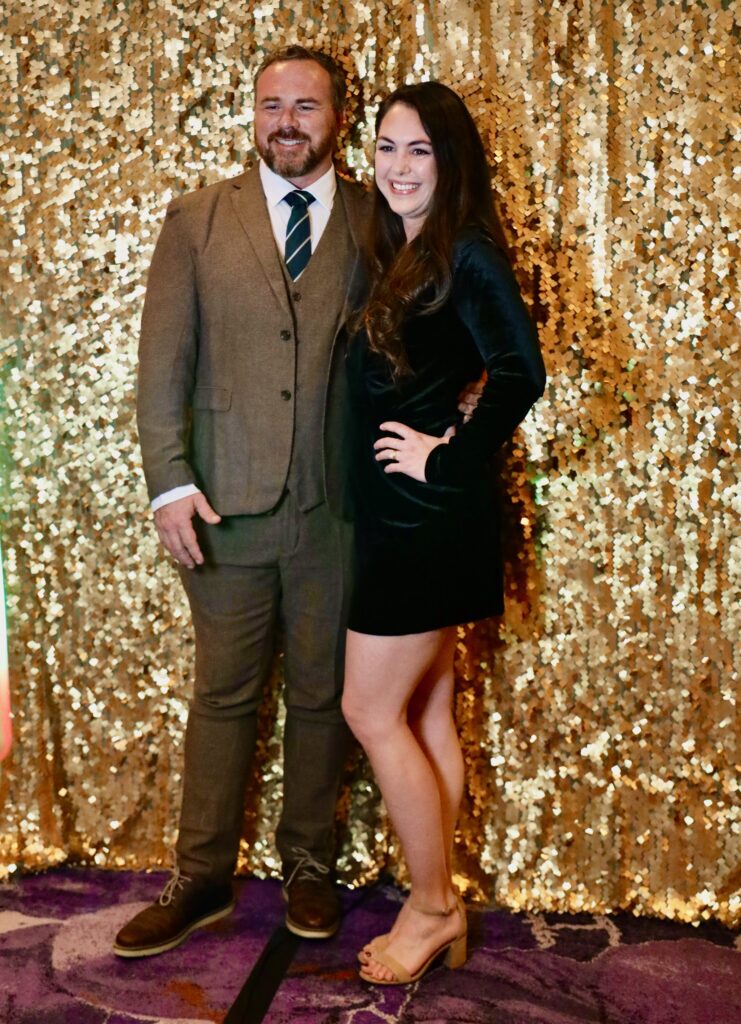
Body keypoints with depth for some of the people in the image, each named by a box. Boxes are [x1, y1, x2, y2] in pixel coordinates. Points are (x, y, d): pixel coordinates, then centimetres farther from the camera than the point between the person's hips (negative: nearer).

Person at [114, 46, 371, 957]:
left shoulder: (380, 223, 4)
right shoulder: (198, 221, 6)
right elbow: (163, 360, 1)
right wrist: (170, 482, -8)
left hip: (337, 506, 0)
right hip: (227, 503, 0)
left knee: (321, 695, 12)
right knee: (222, 695, 10)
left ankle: (308, 865, 30)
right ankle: (202, 878, 25)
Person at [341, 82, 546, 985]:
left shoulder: (465, 254, -12)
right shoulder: (396, 256, 14)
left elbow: (520, 372, -24)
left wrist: (449, 454, -15)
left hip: (427, 514, -9)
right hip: (397, 514, 9)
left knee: (372, 712, -1)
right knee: (425, 716, 13)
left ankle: (432, 906, 16)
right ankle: (438, 909, 26)